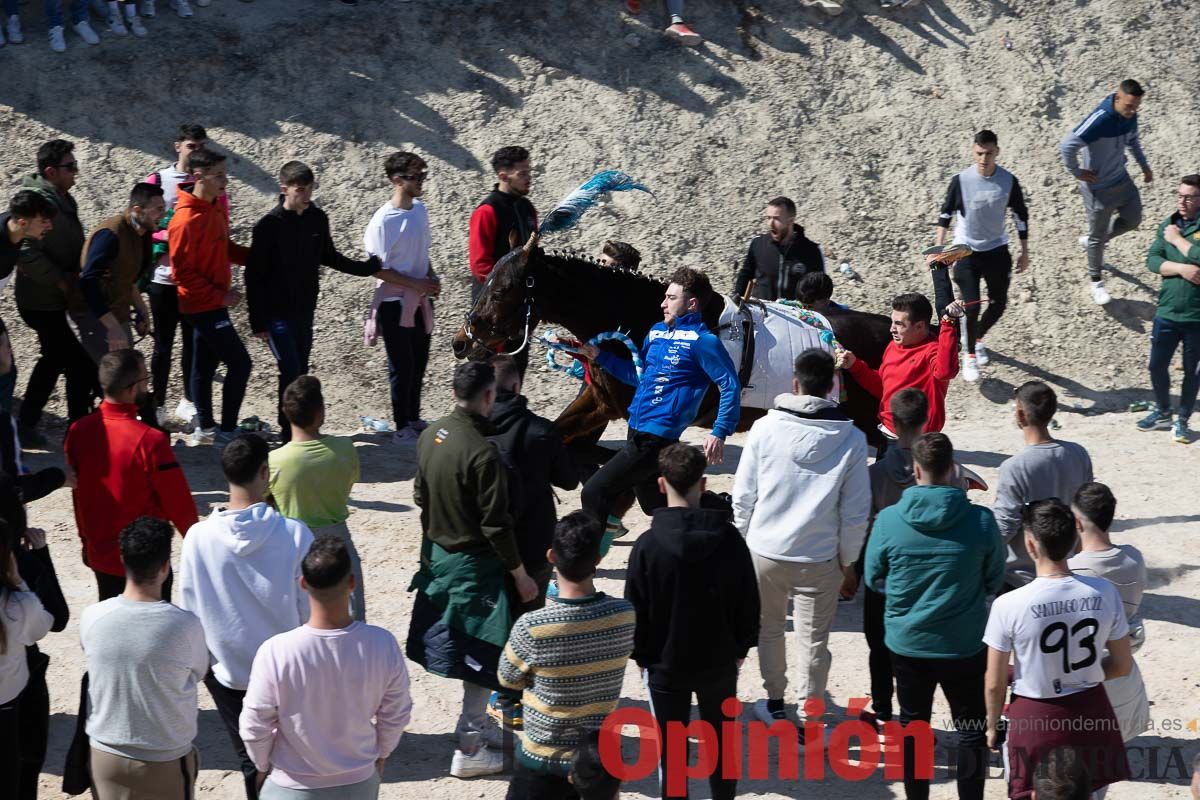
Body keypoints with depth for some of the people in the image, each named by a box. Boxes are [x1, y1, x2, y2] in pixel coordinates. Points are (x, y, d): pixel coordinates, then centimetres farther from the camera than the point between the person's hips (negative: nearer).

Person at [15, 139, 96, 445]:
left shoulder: (62, 199, 11)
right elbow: (27, 252, -28)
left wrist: (70, 278, 9)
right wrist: (61, 280, -21)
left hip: (55, 300, 10)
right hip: (43, 302, -10)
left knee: (54, 359, 21)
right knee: (80, 363, -4)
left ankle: (26, 424, 30)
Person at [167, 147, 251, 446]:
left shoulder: (216, 206, 4)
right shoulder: (186, 220, -23)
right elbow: (182, 272, -21)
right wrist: (220, 296, -19)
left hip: (211, 302, 9)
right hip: (204, 305, -9)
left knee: (205, 364, 16)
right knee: (239, 363, -7)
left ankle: (205, 428, 26)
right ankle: (226, 432, 0)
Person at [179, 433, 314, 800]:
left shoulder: (198, 537, -15)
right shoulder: (295, 535, -20)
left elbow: (189, 608, -4)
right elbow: (310, 608, -11)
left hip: (228, 670, 1)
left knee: (252, 759, 16)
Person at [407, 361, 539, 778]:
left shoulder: (430, 435, -1)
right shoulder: (483, 454, -25)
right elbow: (496, 525, -21)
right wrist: (520, 575, -10)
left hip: (437, 556, 8)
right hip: (473, 564, -8)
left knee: (463, 648, 21)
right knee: (483, 655, 4)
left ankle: (477, 724, 35)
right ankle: (469, 749, 10)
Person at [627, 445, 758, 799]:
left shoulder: (648, 544, -18)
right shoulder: (729, 538, -12)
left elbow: (636, 610, -10)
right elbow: (749, 601, -4)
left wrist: (641, 654, 6)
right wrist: (741, 647, 11)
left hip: (665, 664, -2)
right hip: (720, 661, 2)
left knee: (671, 747, 10)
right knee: (721, 740, 19)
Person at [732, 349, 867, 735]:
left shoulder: (766, 428, -7)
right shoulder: (851, 438, -7)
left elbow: (743, 496, -3)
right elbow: (855, 512, -4)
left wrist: (742, 543, 10)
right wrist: (848, 564, 7)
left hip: (765, 551, 1)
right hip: (820, 559, -1)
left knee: (770, 628, 22)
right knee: (814, 642, 8)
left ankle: (775, 704, 35)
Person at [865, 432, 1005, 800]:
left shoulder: (888, 520, -15)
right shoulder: (981, 521, -15)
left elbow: (873, 579, -1)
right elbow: (994, 581, -1)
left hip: (907, 642, 1)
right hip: (966, 644, -1)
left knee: (913, 726, 17)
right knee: (971, 729, 14)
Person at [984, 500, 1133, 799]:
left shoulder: (1009, 606, -22)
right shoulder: (1104, 593, -12)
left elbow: (995, 683, -10)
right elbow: (1122, 665, 0)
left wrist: (992, 724, 8)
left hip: (1036, 718, -3)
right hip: (1091, 713, 3)